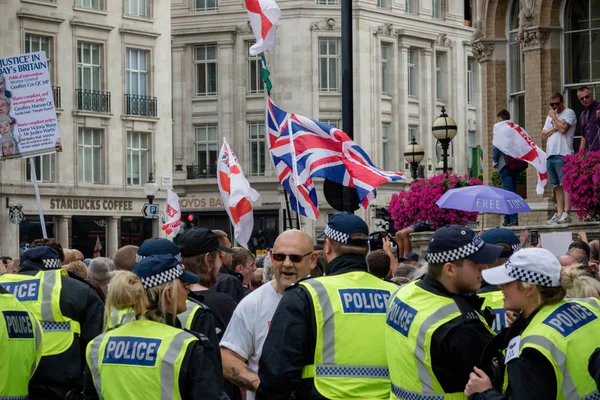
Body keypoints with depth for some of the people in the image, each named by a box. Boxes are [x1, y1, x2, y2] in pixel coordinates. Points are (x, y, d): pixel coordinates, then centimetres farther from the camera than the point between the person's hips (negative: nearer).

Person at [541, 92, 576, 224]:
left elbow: (563, 128, -14)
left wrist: (554, 117, 0)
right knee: (557, 186, 7)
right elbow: (544, 134, 16)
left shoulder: (569, 113, 2)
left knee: (565, 184, -11)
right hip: (550, 155, 7)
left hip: (563, 154, -7)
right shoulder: (550, 116, 24)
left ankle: (566, 213, -16)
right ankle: (559, 214, 8)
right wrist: (555, 127, 0)